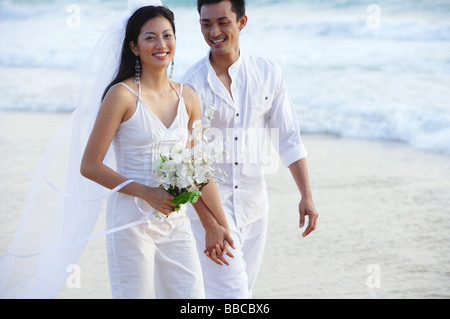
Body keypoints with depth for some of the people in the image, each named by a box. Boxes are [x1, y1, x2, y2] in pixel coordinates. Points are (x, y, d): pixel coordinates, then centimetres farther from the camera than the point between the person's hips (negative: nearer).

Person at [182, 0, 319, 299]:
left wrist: (307, 195, -2)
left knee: (244, 290, 11)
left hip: (254, 206, 4)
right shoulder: (193, 83, -11)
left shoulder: (268, 73, -1)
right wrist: (210, 226, -19)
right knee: (231, 293, -9)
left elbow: (289, 138, 6)